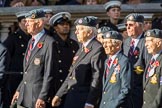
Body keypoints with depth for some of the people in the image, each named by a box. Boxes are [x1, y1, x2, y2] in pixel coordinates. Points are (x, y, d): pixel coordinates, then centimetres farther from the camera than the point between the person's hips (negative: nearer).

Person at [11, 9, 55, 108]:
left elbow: (49, 74, -15)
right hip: (24, 97, 8)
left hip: (37, 98, -8)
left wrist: (42, 98, -18)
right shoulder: (31, 42, 16)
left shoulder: (49, 42, -12)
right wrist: (19, 90, 17)